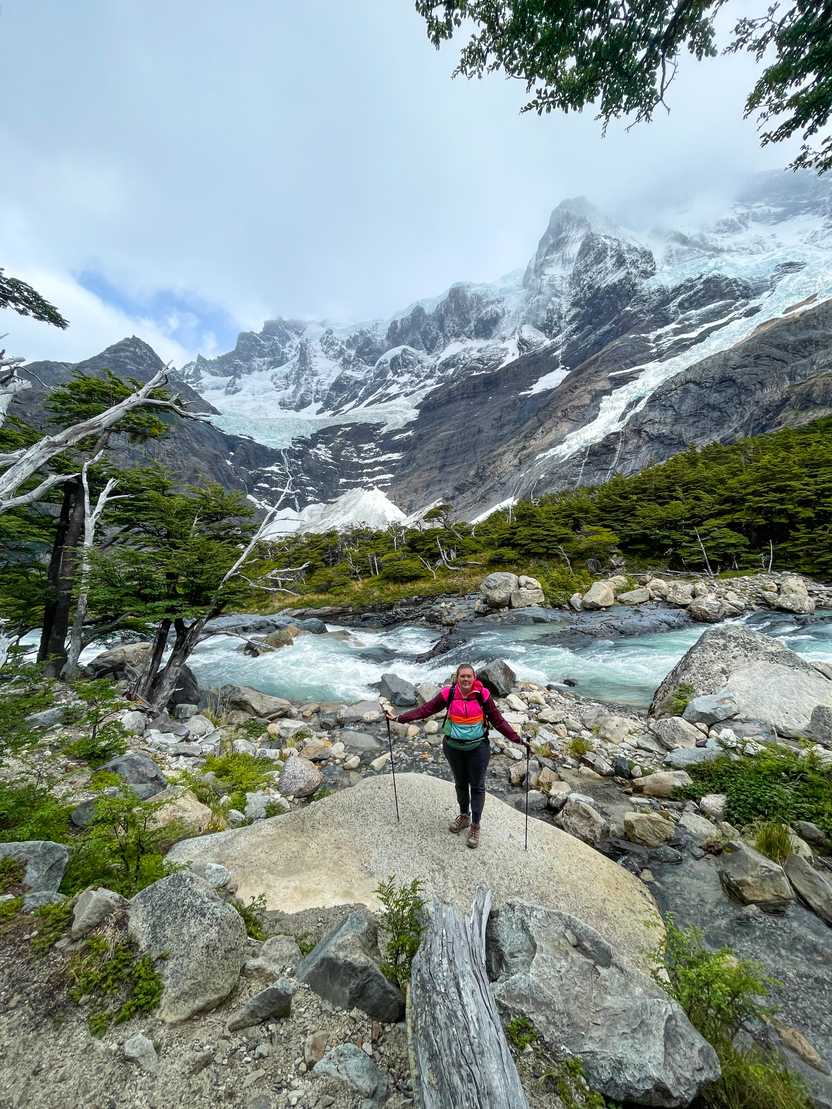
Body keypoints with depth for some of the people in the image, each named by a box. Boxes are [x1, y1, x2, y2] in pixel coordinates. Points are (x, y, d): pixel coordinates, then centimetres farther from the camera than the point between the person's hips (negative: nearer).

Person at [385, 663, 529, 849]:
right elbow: (425, 709, -8)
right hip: (453, 747, 2)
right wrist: (399, 718, -10)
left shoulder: (483, 695, -14)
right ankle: (464, 816, 45)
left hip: (478, 748, -1)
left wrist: (517, 739, -11)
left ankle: (475, 826, 30)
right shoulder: (448, 694, -13)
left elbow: (498, 720, -7)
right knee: (460, 783, 21)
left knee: (477, 786, 10)